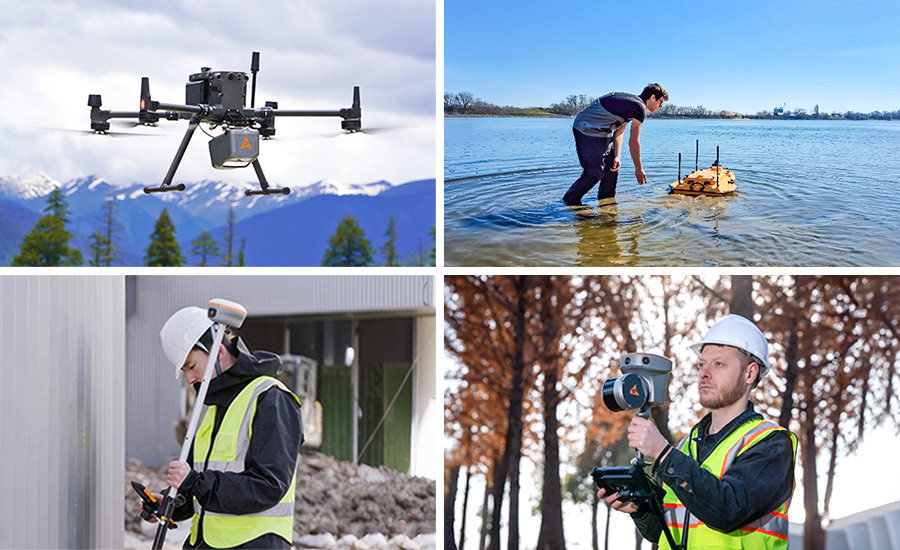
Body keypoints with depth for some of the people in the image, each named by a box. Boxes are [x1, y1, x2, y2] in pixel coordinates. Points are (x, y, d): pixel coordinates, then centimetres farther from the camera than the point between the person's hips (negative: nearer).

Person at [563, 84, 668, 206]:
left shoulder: (630, 101, 15)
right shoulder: (639, 108, -16)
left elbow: (618, 133, 13)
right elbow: (633, 142, -14)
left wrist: (617, 156, 1)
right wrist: (639, 169, -5)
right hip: (588, 130, -11)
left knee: (612, 166, 13)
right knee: (595, 172, -9)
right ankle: (570, 200, 3)